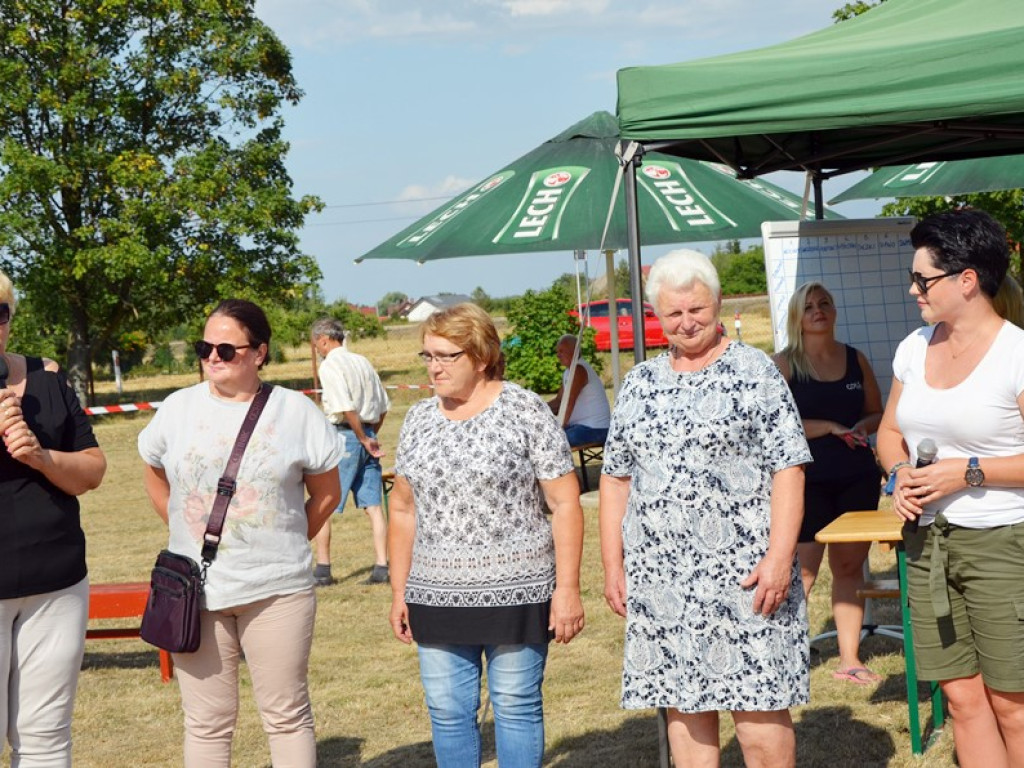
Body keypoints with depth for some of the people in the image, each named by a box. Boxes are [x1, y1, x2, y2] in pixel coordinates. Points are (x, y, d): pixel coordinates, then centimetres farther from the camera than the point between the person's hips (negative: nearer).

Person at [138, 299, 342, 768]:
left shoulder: (296, 411, -2)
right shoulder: (178, 408, 4)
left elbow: (326, 493, 6)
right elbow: (156, 479, 18)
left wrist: (285, 546, 5)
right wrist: (190, 537, 11)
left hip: (277, 588, -2)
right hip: (196, 589, 2)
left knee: (287, 716, 7)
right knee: (206, 723, 9)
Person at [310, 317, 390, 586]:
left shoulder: (330, 365, -9)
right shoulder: (362, 362, 13)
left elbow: (346, 407, -19)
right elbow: (383, 405, 15)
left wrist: (363, 439, -11)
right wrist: (370, 435, 17)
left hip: (343, 435, -7)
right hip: (367, 436, 7)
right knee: (372, 505, 5)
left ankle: (322, 569, 5)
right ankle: (381, 567, 3)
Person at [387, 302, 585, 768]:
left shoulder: (526, 412, -6)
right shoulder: (419, 420, 9)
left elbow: (565, 504, -7)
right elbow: (403, 510, 15)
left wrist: (567, 589, -12)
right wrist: (399, 591, 11)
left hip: (515, 591, -5)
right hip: (438, 597, 5)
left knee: (516, 707, 3)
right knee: (447, 712, 8)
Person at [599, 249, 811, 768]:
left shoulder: (755, 371, -1)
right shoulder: (640, 384, 13)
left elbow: (788, 469, -7)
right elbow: (616, 478, 15)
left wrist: (779, 557, -16)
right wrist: (612, 565, 9)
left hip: (742, 570, -5)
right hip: (659, 575, 5)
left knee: (756, 703, -3)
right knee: (682, 703, 9)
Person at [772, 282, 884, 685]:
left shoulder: (856, 360, 10)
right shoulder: (784, 364, -3)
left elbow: (877, 412, 16)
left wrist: (862, 426, -6)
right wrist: (831, 428, -16)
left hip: (858, 476, 5)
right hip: (808, 480, -4)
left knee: (850, 566, 8)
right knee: (802, 571, -9)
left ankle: (849, 659, 16)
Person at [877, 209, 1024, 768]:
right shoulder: (914, 348, 9)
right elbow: (890, 432, 19)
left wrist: (967, 471, -18)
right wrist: (900, 472, -1)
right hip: (927, 541, 6)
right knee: (962, 696, 9)